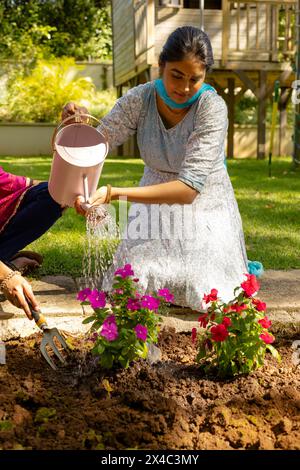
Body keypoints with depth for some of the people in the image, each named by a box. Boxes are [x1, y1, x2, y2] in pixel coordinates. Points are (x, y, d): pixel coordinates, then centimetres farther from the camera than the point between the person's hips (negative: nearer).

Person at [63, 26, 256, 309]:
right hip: (156, 200, 2)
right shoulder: (138, 100, -15)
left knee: (207, 293, -19)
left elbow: (189, 188, -33)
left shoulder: (212, 108, -25)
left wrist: (115, 193, -44)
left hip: (204, 204, -2)